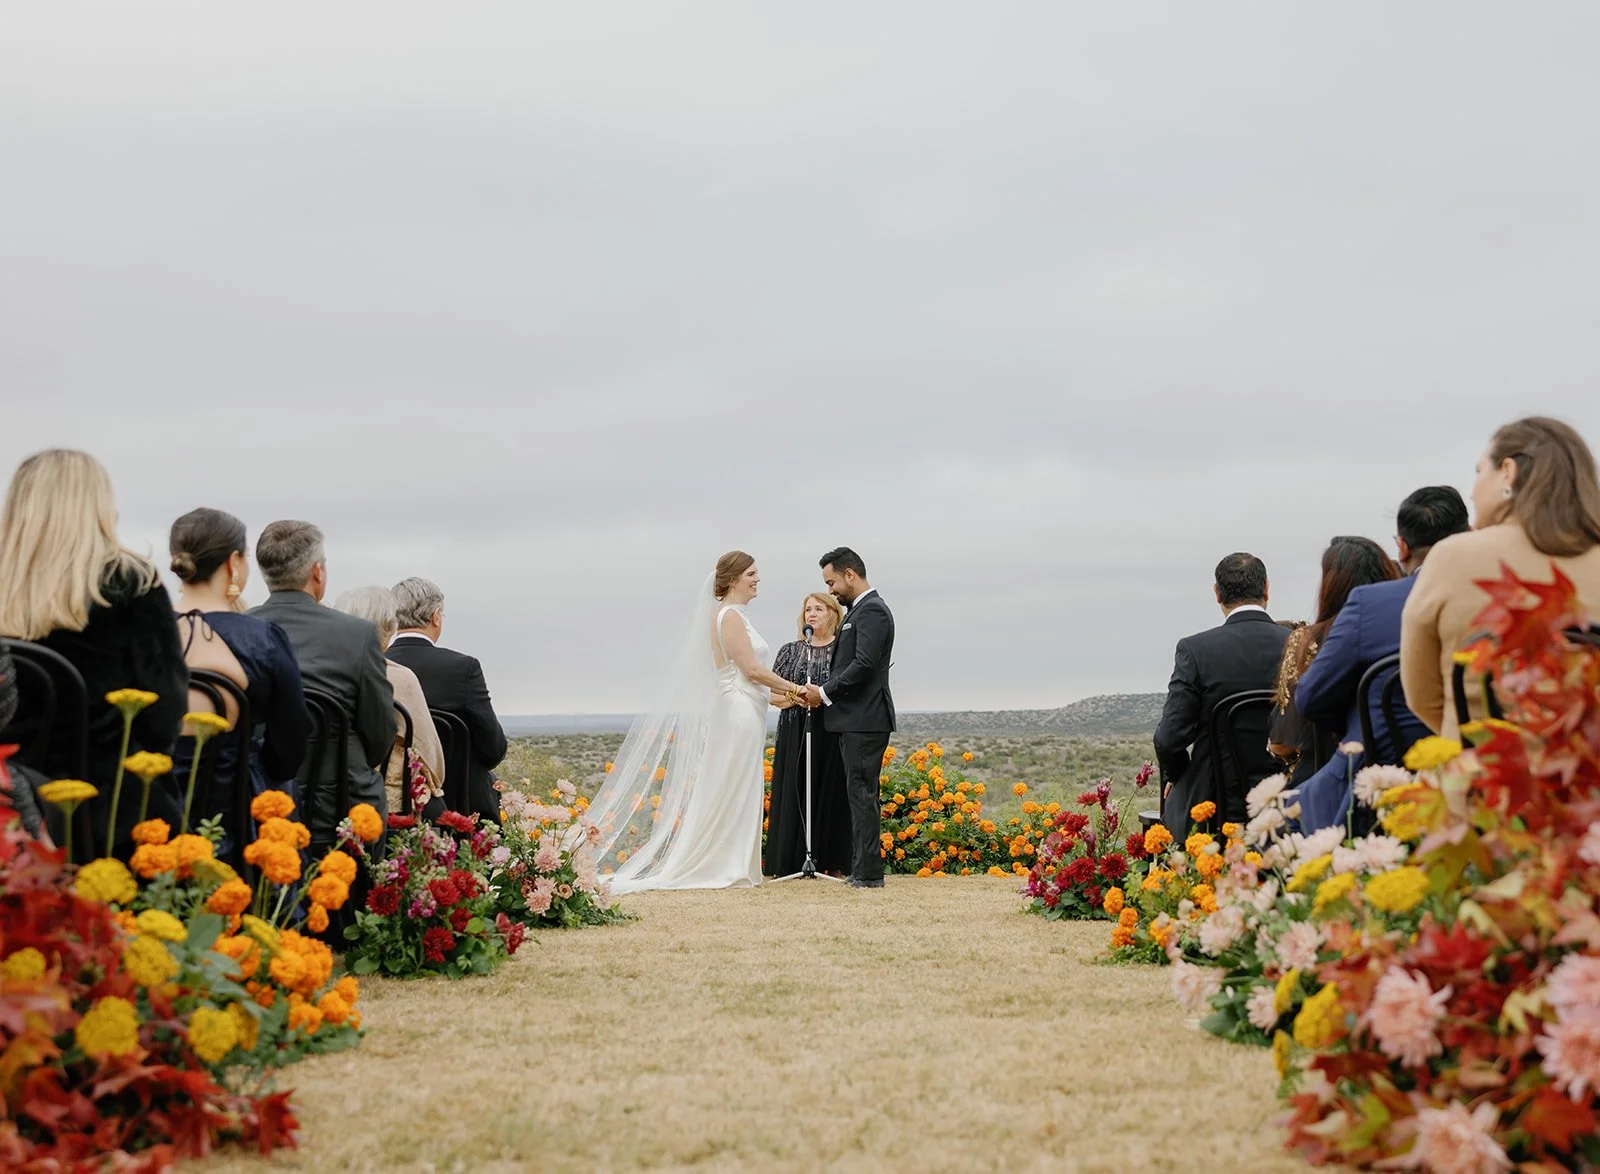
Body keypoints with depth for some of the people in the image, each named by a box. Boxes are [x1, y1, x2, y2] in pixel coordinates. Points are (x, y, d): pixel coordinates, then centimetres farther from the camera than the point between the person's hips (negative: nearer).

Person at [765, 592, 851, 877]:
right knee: (794, 792, 0)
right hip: (795, 734, 2)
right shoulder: (790, 650, 11)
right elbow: (772, 693, 8)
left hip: (832, 735, -1)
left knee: (830, 792, -1)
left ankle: (832, 862, 5)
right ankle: (792, 861, 3)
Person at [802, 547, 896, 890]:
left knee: (862, 793, -8)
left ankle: (868, 873, -6)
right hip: (855, 718, 10)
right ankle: (862, 868, 16)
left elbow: (863, 664, -21)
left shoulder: (873, 610, -12)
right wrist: (823, 692, 6)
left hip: (864, 719, -10)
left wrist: (825, 693, -13)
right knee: (859, 793, 11)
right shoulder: (859, 610, 19)